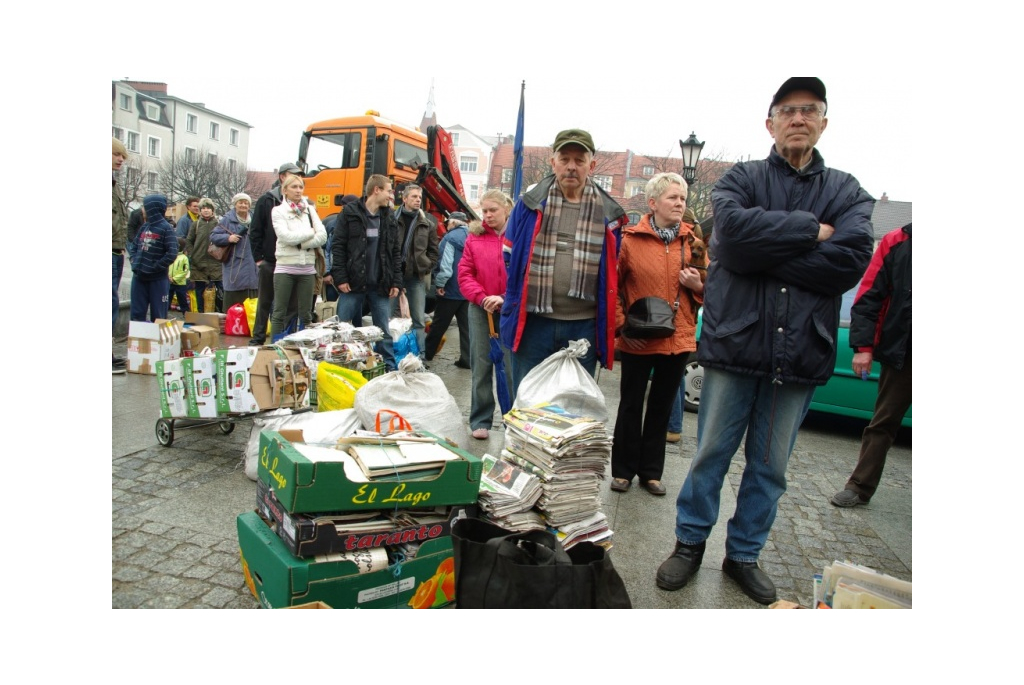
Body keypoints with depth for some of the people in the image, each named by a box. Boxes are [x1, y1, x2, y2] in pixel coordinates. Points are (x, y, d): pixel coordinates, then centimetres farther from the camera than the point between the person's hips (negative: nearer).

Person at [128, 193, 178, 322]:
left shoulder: (166, 228, -9)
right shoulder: (144, 227, 11)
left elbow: (172, 253, -17)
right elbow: (134, 247, 20)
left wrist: (155, 267, -16)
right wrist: (135, 262, 3)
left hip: (158, 279, -6)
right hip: (138, 277, 6)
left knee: (158, 316, 2)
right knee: (137, 314, 9)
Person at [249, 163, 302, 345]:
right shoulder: (266, 200, 1)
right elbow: (255, 231, 0)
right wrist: (258, 257, -5)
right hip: (269, 261, -1)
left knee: (292, 303, 4)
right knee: (265, 301, 9)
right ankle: (258, 337, 19)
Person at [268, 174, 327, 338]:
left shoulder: (310, 210, 10)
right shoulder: (278, 211, 1)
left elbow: (322, 237, -2)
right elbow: (285, 236, -15)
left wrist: (300, 243, -11)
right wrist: (310, 232, -6)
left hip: (307, 268, 3)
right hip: (285, 267, -3)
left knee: (306, 314, 8)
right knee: (279, 313, 1)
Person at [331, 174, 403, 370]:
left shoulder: (390, 217, 11)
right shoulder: (350, 212, -1)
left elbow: (396, 252, 11)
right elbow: (337, 246, -4)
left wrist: (396, 281, 4)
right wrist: (340, 277, -11)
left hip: (380, 285, 3)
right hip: (353, 283, -3)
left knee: (384, 331, 6)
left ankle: (390, 369, 13)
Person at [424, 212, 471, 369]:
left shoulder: (450, 238, -11)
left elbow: (446, 265, -19)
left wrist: (439, 284, -12)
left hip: (452, 290, -6)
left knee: (439, 324, 5)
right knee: (466, 325, 7)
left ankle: (427, 353, 17)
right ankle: (466, 358, 6)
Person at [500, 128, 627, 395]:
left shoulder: (608, 213, 4)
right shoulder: (530, 204, 3)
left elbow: (613, 270, 12)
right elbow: (509, 255, 12)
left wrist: (606, 320, 8)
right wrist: (520, 295, 9)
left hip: (584, 326, 1)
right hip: (532, 322, 0)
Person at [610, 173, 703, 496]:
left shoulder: (694, 240, 4)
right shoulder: (630, 239, -6)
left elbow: (709, 289, 12)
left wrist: (698, 285, -10)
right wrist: (622, 325, -11)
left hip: (679, 338, 3)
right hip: (637, 340, -3)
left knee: (662, 407, 14)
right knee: (631, 405, 8)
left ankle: (651, 472, 28)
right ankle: (623, 470, 23)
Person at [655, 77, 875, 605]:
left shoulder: (847, 192, 8)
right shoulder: (741, 179, 4)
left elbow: (851, 261, -11)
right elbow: (733, 228, -19)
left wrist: (765, 249, -13)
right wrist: (810, 229, -12)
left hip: (802, 352, 2)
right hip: (735, 342, -2)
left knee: (770, 466, 13)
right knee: (711, 454, 8)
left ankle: (744, 553, 31)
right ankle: (690, 543, 28)